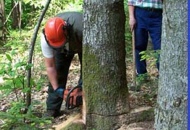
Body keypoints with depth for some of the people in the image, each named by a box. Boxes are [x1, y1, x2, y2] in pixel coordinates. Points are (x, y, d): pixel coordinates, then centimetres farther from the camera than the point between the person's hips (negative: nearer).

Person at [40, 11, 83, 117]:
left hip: (83, 43, -1)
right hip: (63, 48, 2)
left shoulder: (81, 28, -46)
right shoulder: (46, 38, -36)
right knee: (58, 72, -9)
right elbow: (50, 66, -25)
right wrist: (56, 89, -28)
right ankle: (52, 109, -2)